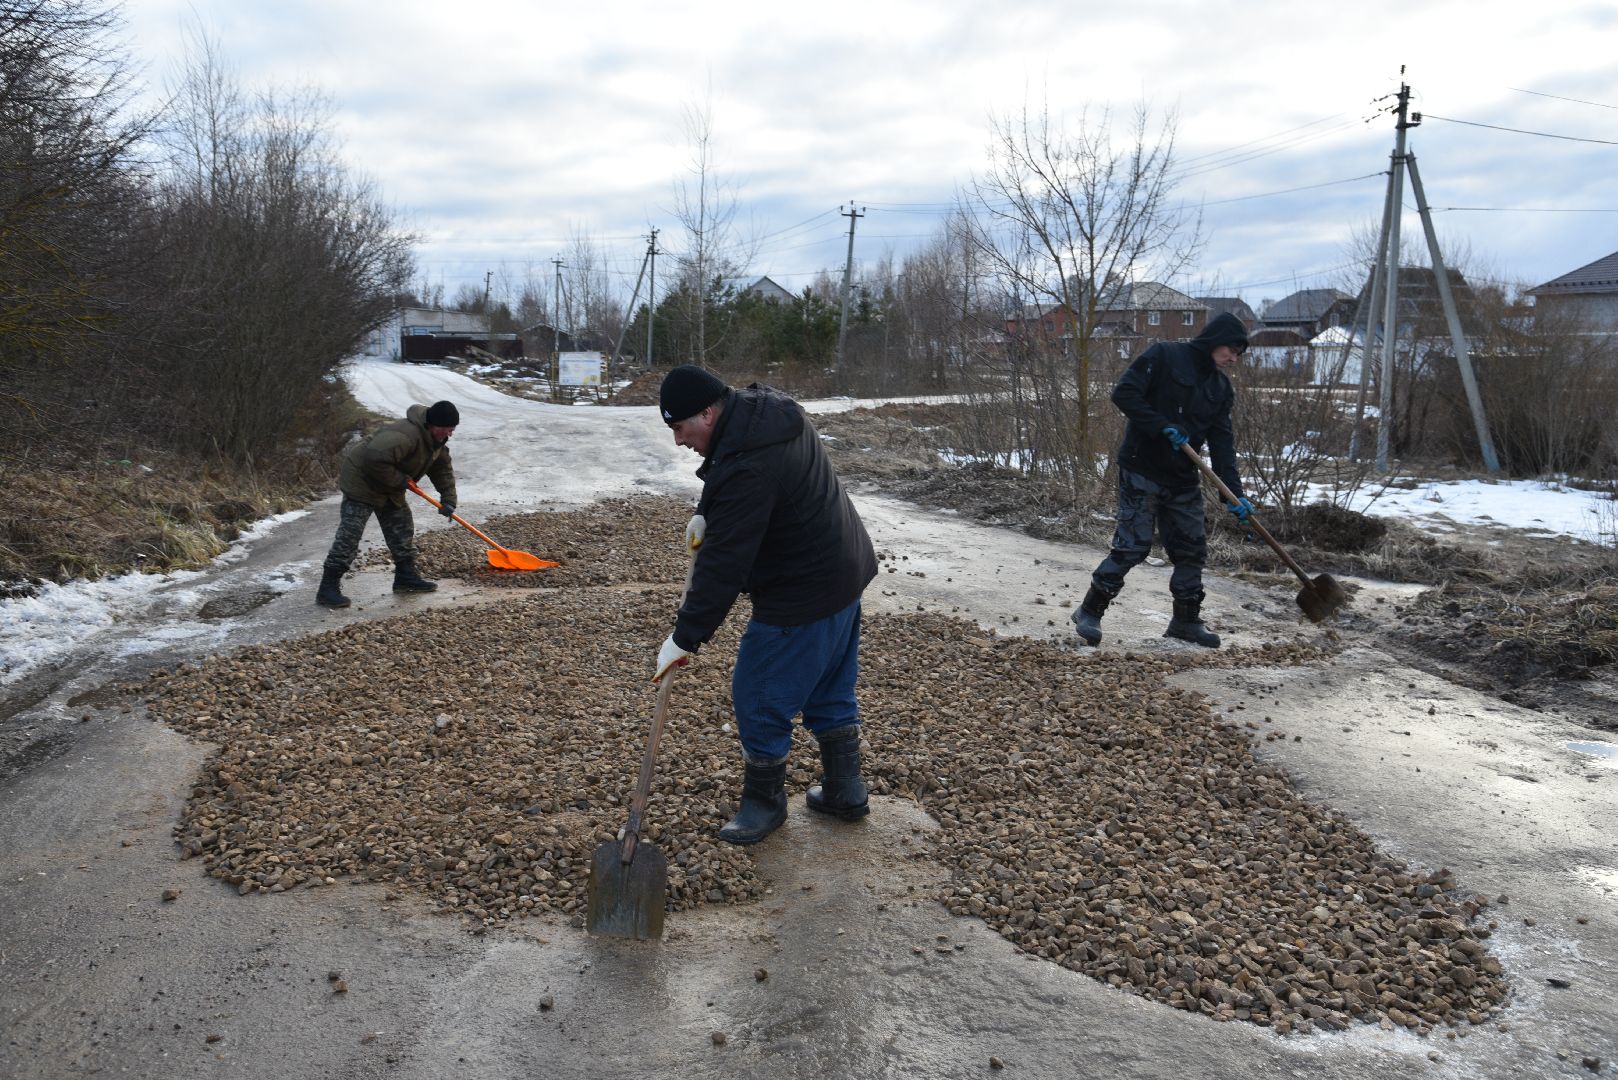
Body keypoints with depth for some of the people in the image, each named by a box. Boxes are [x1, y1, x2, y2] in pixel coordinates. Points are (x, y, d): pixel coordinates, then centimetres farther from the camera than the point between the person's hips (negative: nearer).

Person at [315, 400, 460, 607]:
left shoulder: (436, 440, -1)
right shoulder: (406, 435, -34)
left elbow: (443, 468, 10)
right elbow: (376, 459, -41)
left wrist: (448, 499, 0)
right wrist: (398, 480, -27)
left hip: (388, 487, 10)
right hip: (362, 481, -10)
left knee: (402, 529, 13)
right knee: (349, 536, -11)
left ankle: (406, 577, 24)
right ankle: (328, 588, -8)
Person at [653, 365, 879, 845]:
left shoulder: (745, 468, -30)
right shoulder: (766, 407, 1)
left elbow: (722, 567, -27)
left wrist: (685, 638, -21)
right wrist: (707, 512, 8)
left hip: (803, 597, -10)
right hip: (845, 570, 10)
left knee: (759, 697, 5)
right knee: (831, 691, 21)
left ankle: (764, 801, 23)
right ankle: (845, 792, 33)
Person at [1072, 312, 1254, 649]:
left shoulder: (1221, 387, 11)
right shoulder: (1164, 356, -8)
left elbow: (1222, 442, 6)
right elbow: (1124, 394, -15)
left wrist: (1234, 493, -4)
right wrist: (1163, 426, -20)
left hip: (1184, 481, 7)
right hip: (1142, 472, -7)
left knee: (1192, 549, 8)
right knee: (1133, 545, -11)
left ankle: (1186, 621, 23)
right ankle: (1090, 611, 3)